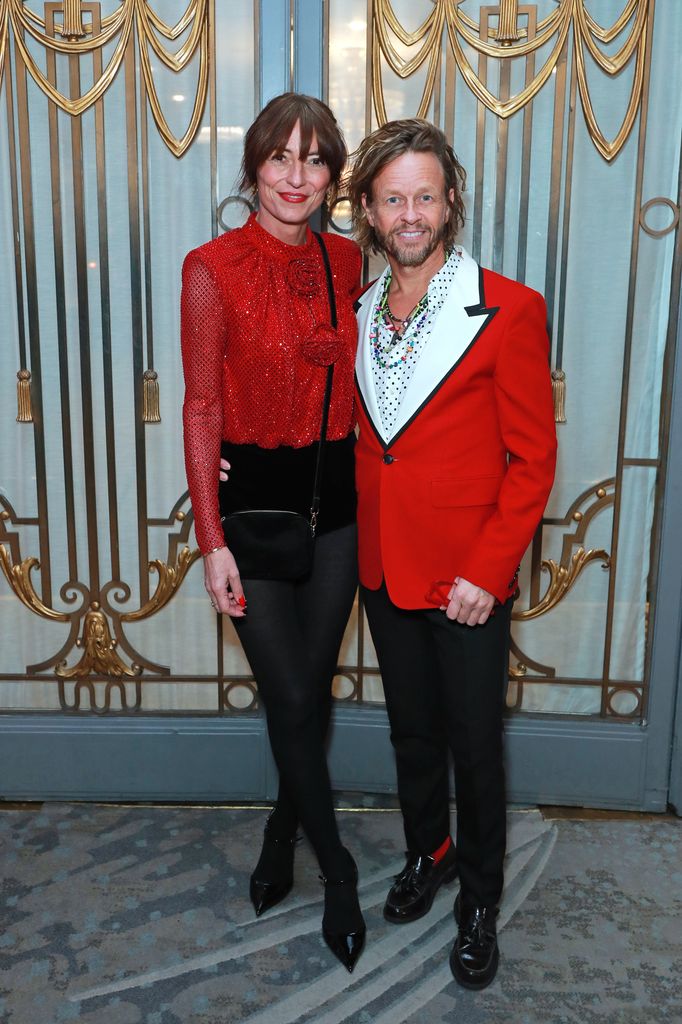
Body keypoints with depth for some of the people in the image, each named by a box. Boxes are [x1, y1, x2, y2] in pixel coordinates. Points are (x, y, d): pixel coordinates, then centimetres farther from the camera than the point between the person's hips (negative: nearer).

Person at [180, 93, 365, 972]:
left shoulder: (347, 261, 4)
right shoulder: (213, 268, -9)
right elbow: (201, 410, -9)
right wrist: (212, 541, -12)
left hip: (337, 498, 4)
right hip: (254, 499, -4)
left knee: (311, 687, 13)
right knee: (290, 697, 3)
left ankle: (281, 836, 38)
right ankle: (336, 869, 25)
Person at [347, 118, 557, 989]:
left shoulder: (508, 311, -12)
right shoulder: (358, 313, 5)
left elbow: (532, 458, -11)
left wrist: (486, 570, -15)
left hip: (467, 579, -4)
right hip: (384, 570, 5)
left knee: (474, 743, 11)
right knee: (412, 731, 21)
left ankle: (479, 902, 33)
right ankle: (425, 855, 45)